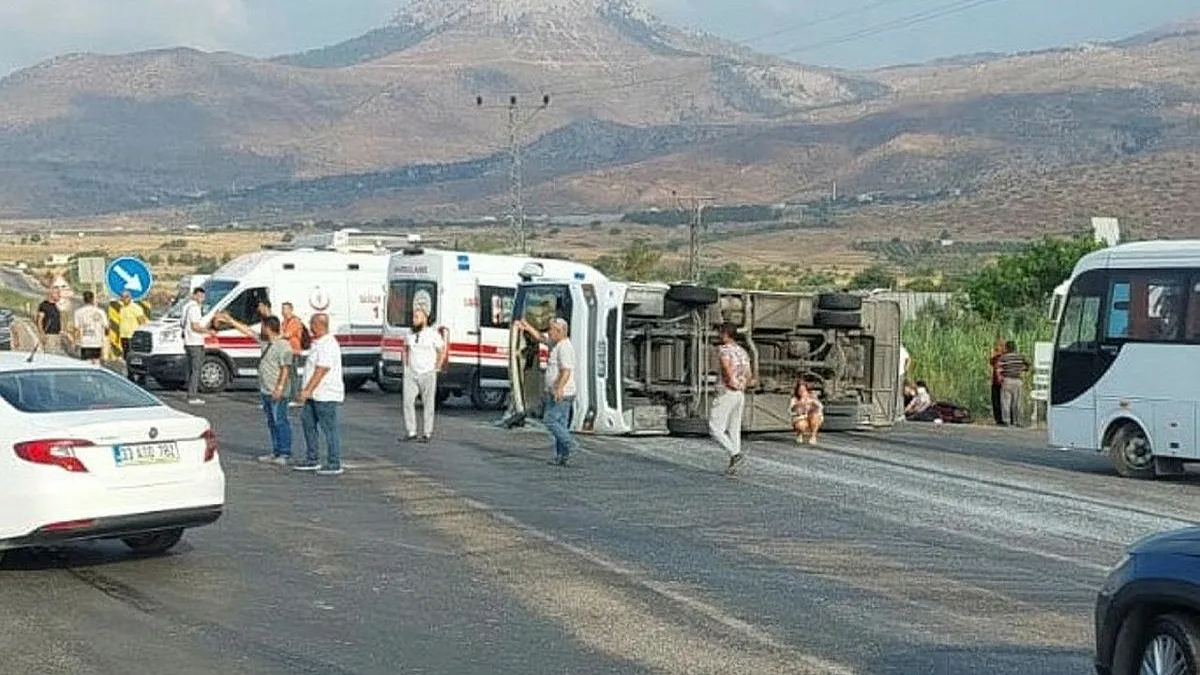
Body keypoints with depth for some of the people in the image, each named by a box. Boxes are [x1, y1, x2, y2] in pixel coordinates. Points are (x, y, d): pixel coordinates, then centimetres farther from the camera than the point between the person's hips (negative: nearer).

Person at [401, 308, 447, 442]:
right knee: (408, 402, -2)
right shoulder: (410, 334, 6)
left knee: (428, 404, 2)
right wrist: (406, 365, 14)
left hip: (427, 375, -4)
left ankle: (427, 433, 9)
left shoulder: (433, 334, -8)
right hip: (411, 375, 4)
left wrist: (436, 368, -4)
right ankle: (411, 432, 6)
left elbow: (442, 352, -1)